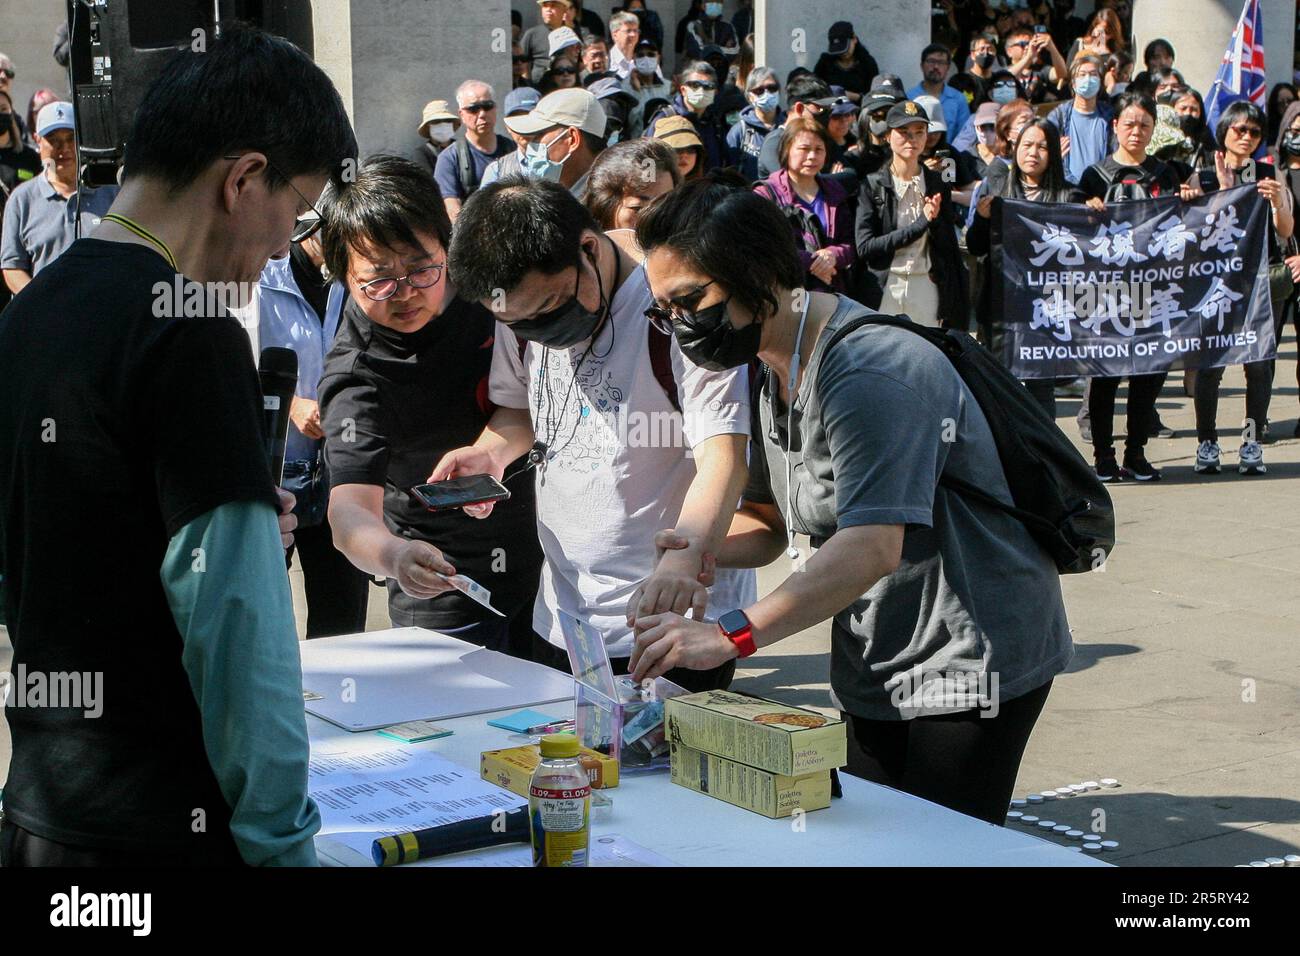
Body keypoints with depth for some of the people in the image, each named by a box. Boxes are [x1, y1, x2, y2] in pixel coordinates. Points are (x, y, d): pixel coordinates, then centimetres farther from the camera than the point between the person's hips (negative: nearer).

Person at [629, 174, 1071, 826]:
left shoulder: (871, 371, -24)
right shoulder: (768, 369, 7)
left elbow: (872, 547, -35)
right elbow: (770, 521, 13)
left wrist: (730, 635, -42)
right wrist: (704, 552, -10)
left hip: (971, 660, -9)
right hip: (872, 668, 9)